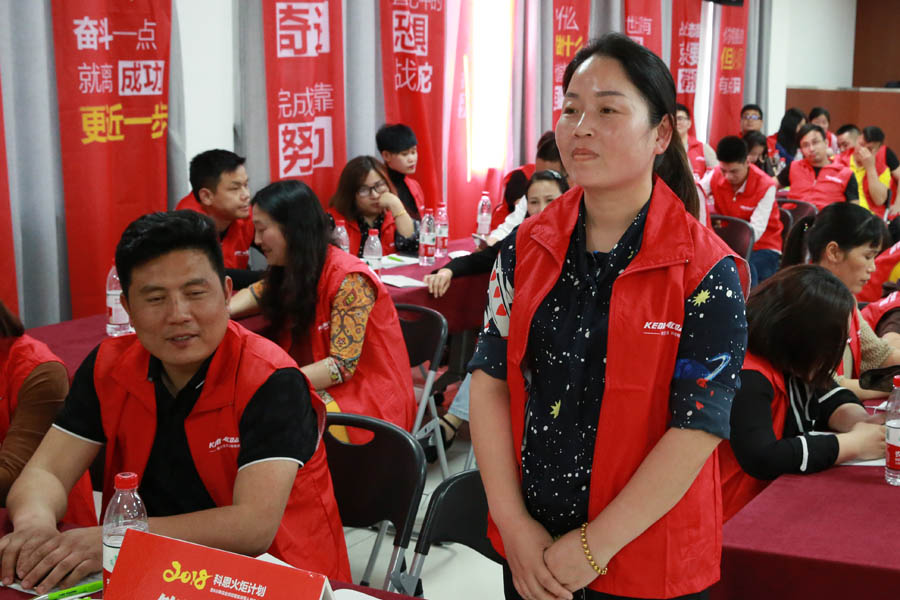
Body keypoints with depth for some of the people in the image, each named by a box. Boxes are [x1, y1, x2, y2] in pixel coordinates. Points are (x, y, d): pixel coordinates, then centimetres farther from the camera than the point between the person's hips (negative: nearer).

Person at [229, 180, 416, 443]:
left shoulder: (350, 280, -21)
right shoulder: (291, 272, 4)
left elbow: (342, 365, -23)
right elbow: (257, 292, 26)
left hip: (370, 399, -8)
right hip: (327, 388, 8)